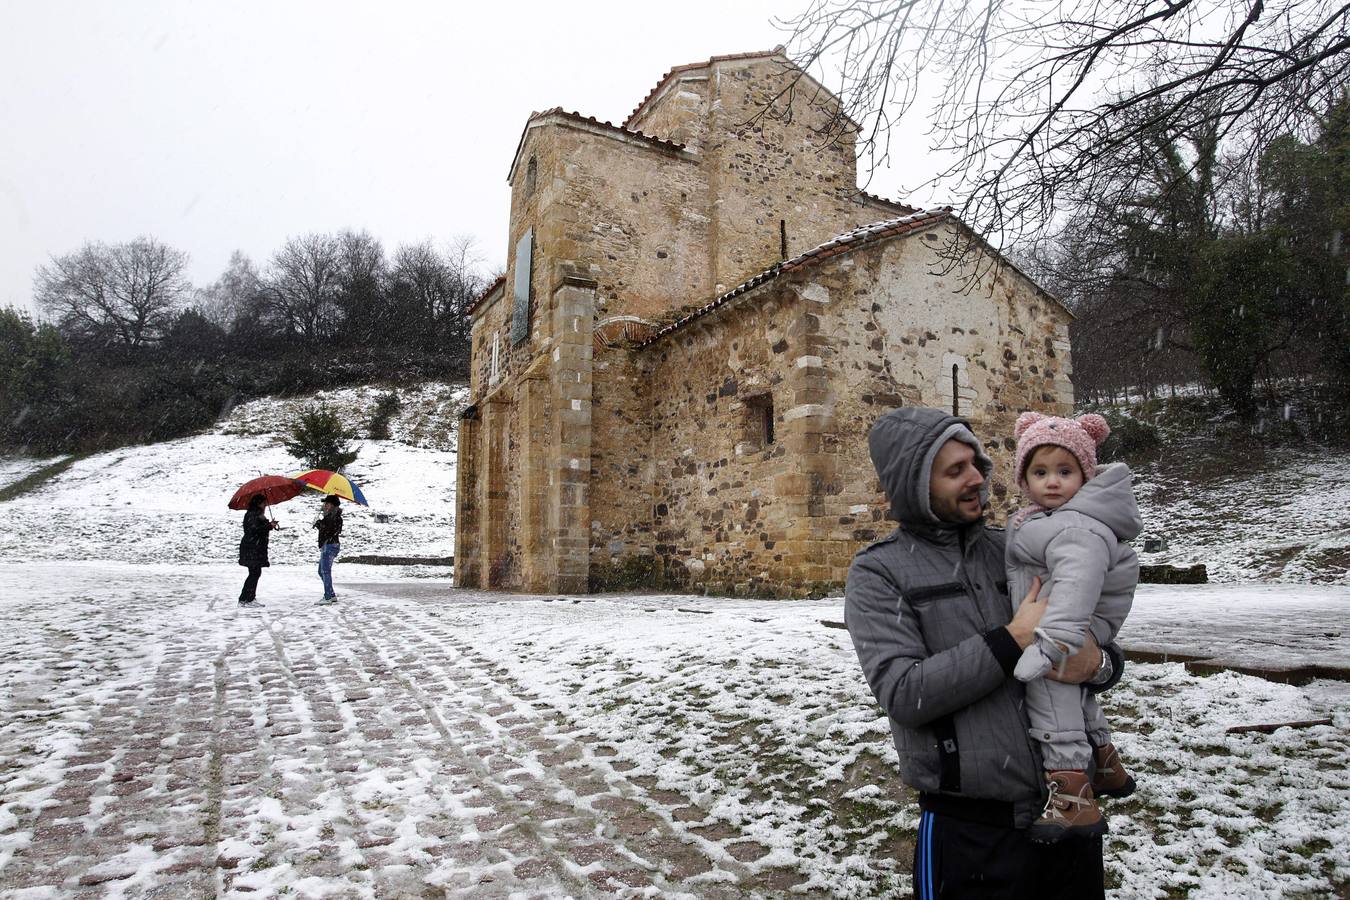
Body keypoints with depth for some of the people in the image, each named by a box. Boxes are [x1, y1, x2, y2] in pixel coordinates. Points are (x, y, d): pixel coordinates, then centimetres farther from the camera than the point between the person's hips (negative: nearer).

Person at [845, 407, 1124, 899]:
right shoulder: (878, 572, -9)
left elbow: (1102, 645, 8)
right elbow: (903, 694, -19)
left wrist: (1097, 663, -15)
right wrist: (1013, 640, -21)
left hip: (1071, 809, 5)